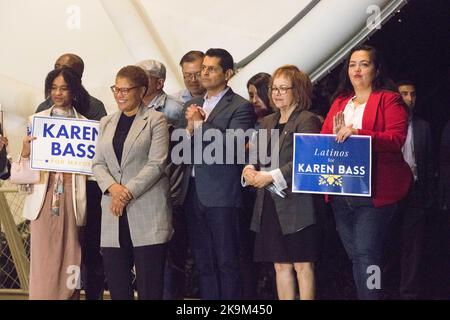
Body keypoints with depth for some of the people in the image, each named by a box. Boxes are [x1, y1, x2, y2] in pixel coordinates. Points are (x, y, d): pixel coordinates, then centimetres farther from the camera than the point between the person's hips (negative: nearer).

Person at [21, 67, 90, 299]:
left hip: (72, 196, 1)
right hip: (45, 195, -1)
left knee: (69, 259, 2)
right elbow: (27, 162, 6)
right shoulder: (37, 120, 8)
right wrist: (25, 152, -14)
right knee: (44, 262, -4)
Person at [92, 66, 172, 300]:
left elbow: (156, 164, -8)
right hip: (114, 213, 5)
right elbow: (98, 163, 11)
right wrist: (112, 188, -8)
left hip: (147, 212, -5)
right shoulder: (106, 123, 18)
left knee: (149, 284, -4)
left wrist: (128, 192, -13)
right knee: (115, 280, 4)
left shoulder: (155, 120, 1)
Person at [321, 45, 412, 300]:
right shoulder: (340, 102, 21)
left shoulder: (389, 100, 1)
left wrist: (357, 133, -24)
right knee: (356, 257, 10)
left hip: (374, 192, -6)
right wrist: (337, 135, -9)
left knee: (366, 256, -14)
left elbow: (396, 139, -12)